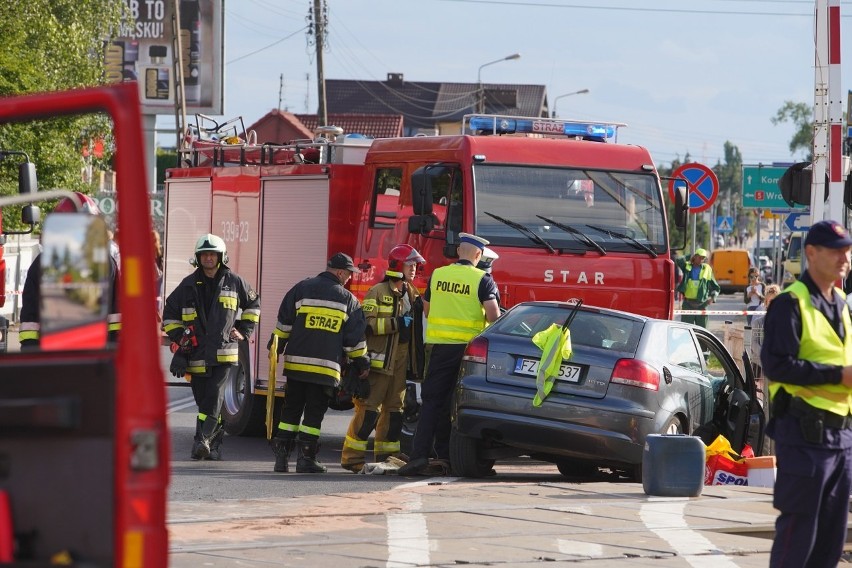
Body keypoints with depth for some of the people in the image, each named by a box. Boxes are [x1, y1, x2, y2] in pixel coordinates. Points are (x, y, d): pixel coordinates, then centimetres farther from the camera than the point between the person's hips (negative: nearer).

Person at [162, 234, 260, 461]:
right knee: (203, 399, 4)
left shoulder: (233, 281, 6)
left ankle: (203, 440, -23)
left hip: (224, 352, -2)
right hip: (197, 355, 2)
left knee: (214, 397, -18)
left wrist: (244, 331, 13)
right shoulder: (189, 285, 7)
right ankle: (214, 444, 12)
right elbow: (170, 313, 14)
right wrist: (179, 337, 2)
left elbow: (252, 303, 23)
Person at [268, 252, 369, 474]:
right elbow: (356, 338, 6)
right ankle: (306, 458, -2)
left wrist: (276, 348, 14)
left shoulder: (302, 289, 5)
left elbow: (284, 323, 4)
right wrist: (361, 363, 16)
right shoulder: (347, 299, 3)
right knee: (314, 413, 2)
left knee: (291, 410, 10)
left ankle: (281, 455, 6)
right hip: (326, 368, -2)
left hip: (296, 362, 2)